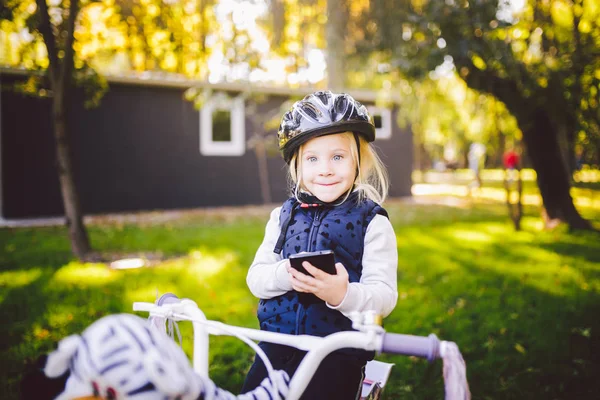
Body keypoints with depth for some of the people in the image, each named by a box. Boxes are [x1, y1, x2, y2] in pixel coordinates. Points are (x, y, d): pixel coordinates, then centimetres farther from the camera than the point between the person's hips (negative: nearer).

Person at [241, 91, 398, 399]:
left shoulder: (371, 221, -6)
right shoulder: (284, 215, 6)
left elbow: (385, 295, -12)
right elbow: (255, 278, 3)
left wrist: (343, 295, -32)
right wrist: (285, 275, -18)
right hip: (278, 343, 4)